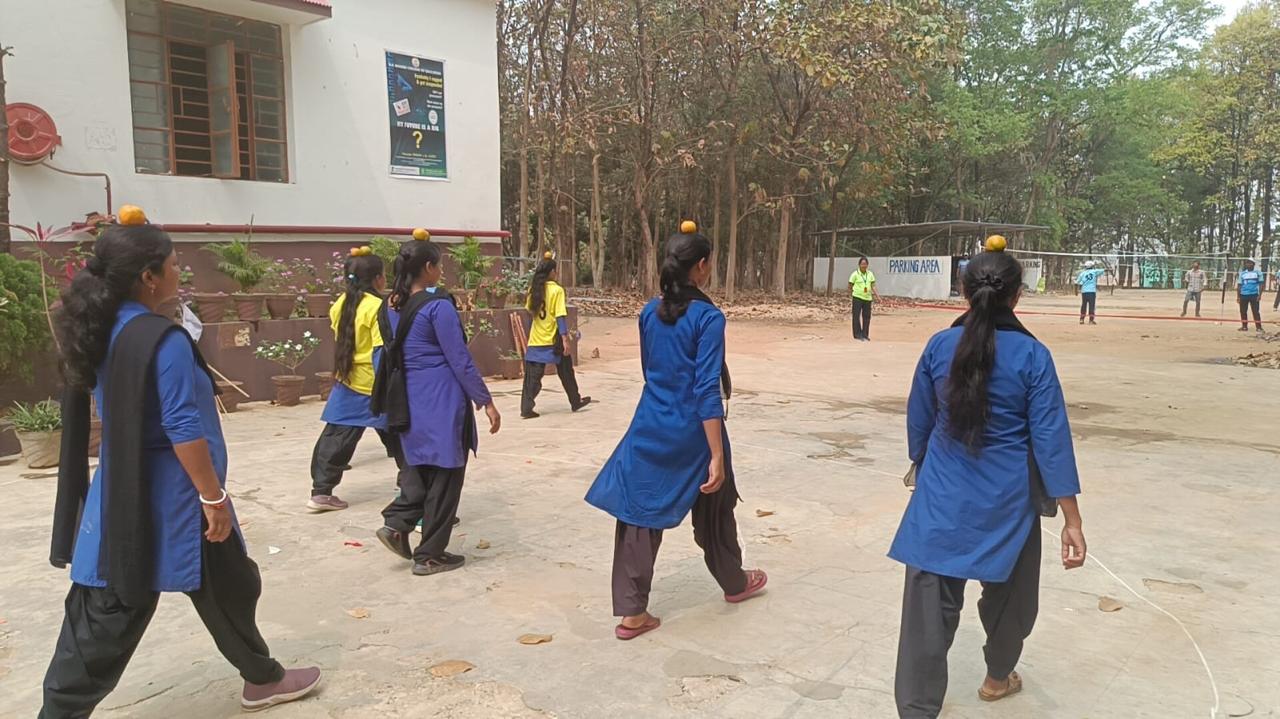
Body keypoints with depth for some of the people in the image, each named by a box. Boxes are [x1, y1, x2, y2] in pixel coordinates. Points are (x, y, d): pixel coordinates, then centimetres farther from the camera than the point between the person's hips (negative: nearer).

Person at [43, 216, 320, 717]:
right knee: (228, 591, 13)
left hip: (119, 497, 8)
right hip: (173, 498, -7)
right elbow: (183, 430, -23)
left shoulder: (98, 333, 6)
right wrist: (214, 497, -17)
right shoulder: (164, 340, -21)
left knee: (105, 613, 12)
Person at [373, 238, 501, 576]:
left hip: (410, 399, 7)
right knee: (445, 477, 4)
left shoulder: (391, 306, 7)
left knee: (420, 469, 22)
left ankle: (395, 524, 7)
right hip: (442, 401, -7)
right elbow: (460, 360, -15)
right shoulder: (438, 305, -16)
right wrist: (486, 401, -10)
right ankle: (430, 555, 11)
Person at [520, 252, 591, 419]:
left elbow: (530, 311, 12)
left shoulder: (534, 289, 3)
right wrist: (565, 339, -17)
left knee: (533, 375, 5)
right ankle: (575, 401, 27)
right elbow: (560, 316, -16)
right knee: (566, 372, 13)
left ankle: (526, 408, -3)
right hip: (554, 339, -4)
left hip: (535, 340, 4)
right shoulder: (556, 290, -12)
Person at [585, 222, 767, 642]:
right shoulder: (708, 317, -15)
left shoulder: (649, 313, 3)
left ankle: (632, 613, 6)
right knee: (713, 511, 17)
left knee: (639, 514, 5)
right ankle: (735, 583, 39)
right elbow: (707, 390, -19)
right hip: (691, 433, -4)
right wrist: (717, 456, -18)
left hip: (649, 428, 5)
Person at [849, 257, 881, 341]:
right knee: (856, 316, -5)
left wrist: (877, 296, -3)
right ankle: (857, 335, 1)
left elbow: (873, 286, 7)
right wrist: (851, 294, -5)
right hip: (857, 298, -5)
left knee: (867, 317, 7)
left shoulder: (870, 274, 8)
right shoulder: (855, 274, -5)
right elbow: (850, 287, 0)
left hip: (868, 298, 5)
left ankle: (865, 335, 18)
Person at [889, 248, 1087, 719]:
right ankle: (998, 677, 45)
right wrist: (1071, 519, -7)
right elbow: (1050, 438, -11)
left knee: (929, 603, 1)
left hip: (943, 495, 1)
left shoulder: (940, 346, -3)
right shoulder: (1031, 355, -10)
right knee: (1008, 593, 24)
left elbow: (918, 422, 6)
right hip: (1006, 500, -1)